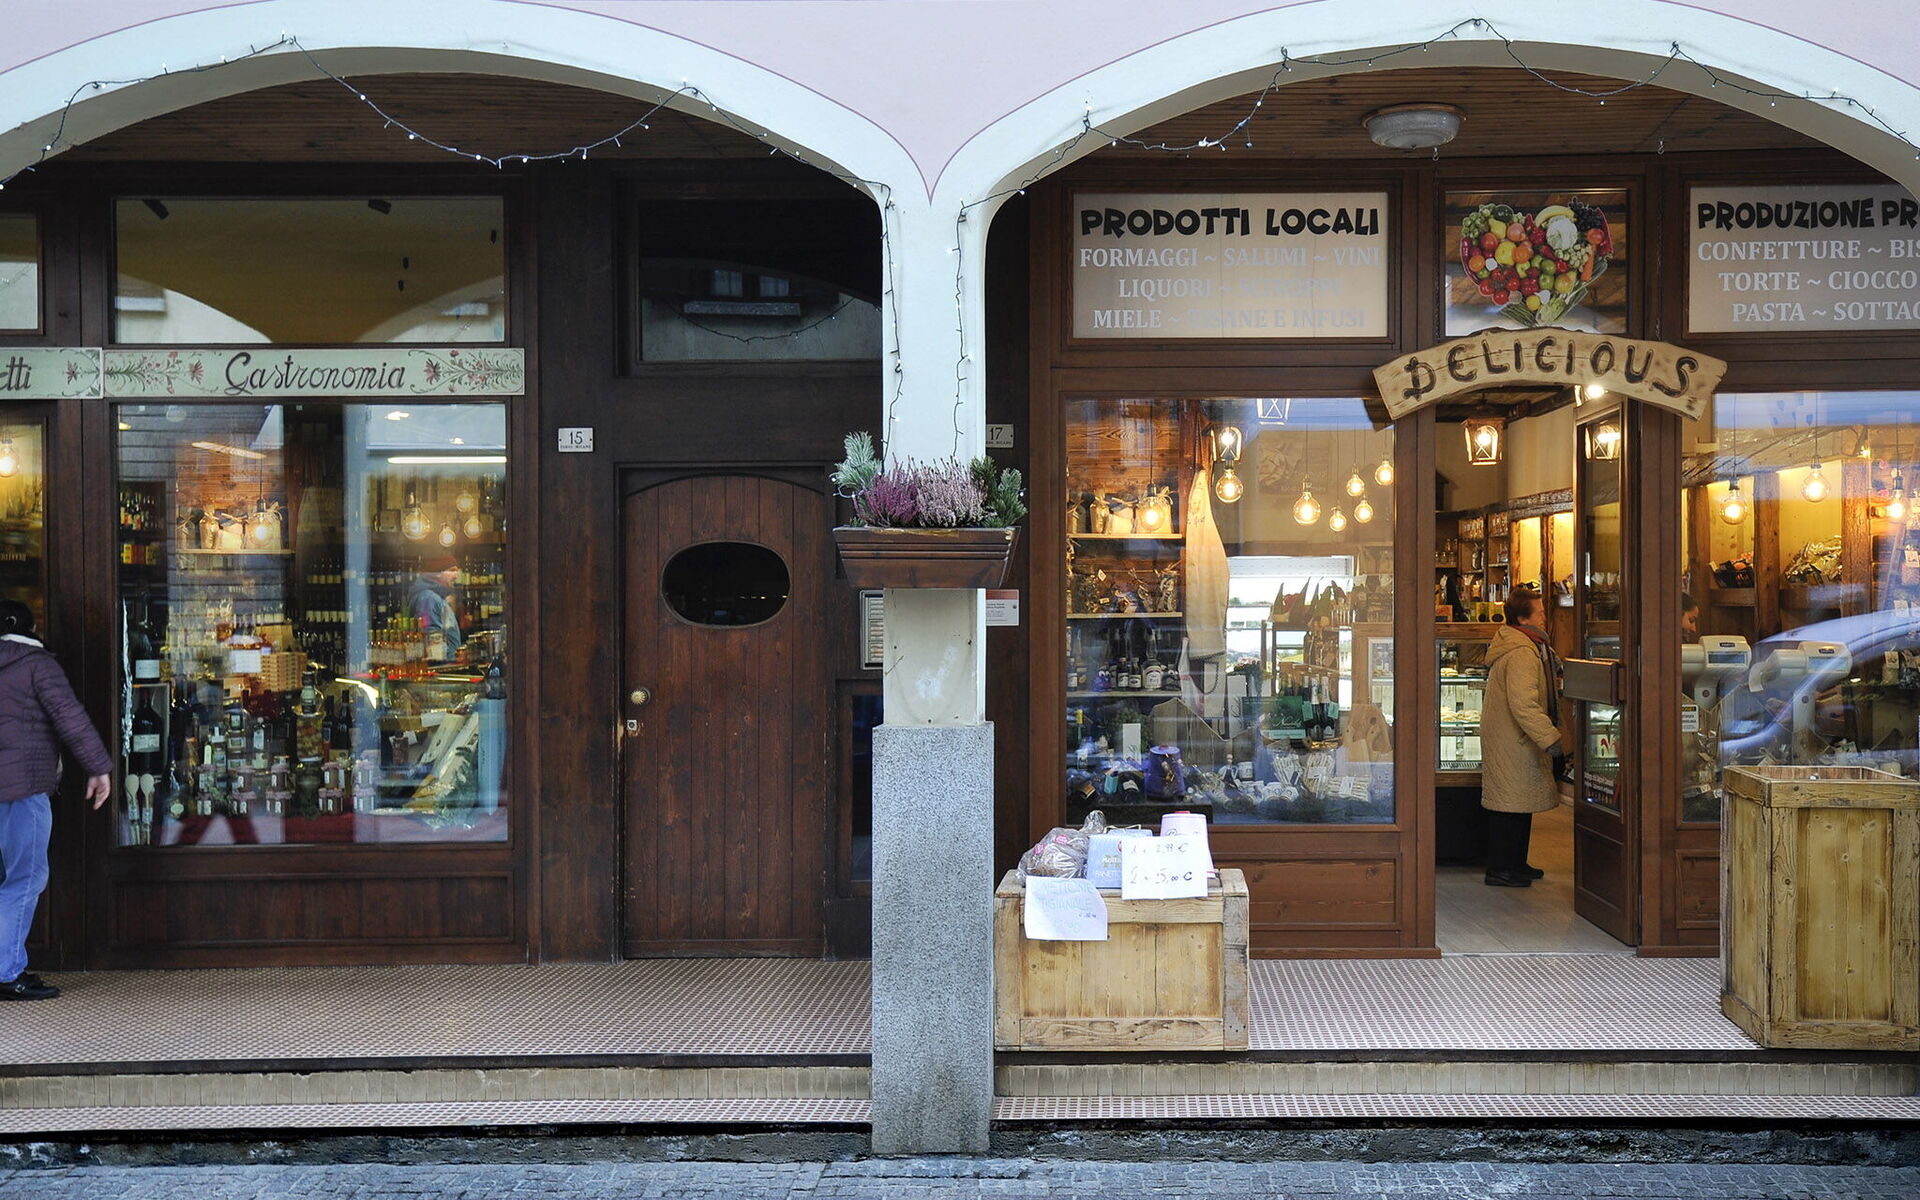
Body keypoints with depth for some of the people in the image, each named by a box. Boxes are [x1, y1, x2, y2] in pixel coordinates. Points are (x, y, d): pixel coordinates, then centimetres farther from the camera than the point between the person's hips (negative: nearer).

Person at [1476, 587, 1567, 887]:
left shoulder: (1511, 644, 13)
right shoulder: (1522, 653, -22)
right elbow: (1524, 705, -28)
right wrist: (1551, 739, -27)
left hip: (1512, 739, 11)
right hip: (1512, 743, -11)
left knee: (1519, 805, 18)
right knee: (1511, 807, -4)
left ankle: (1516, 864, 28)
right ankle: (1500, 870, 2)